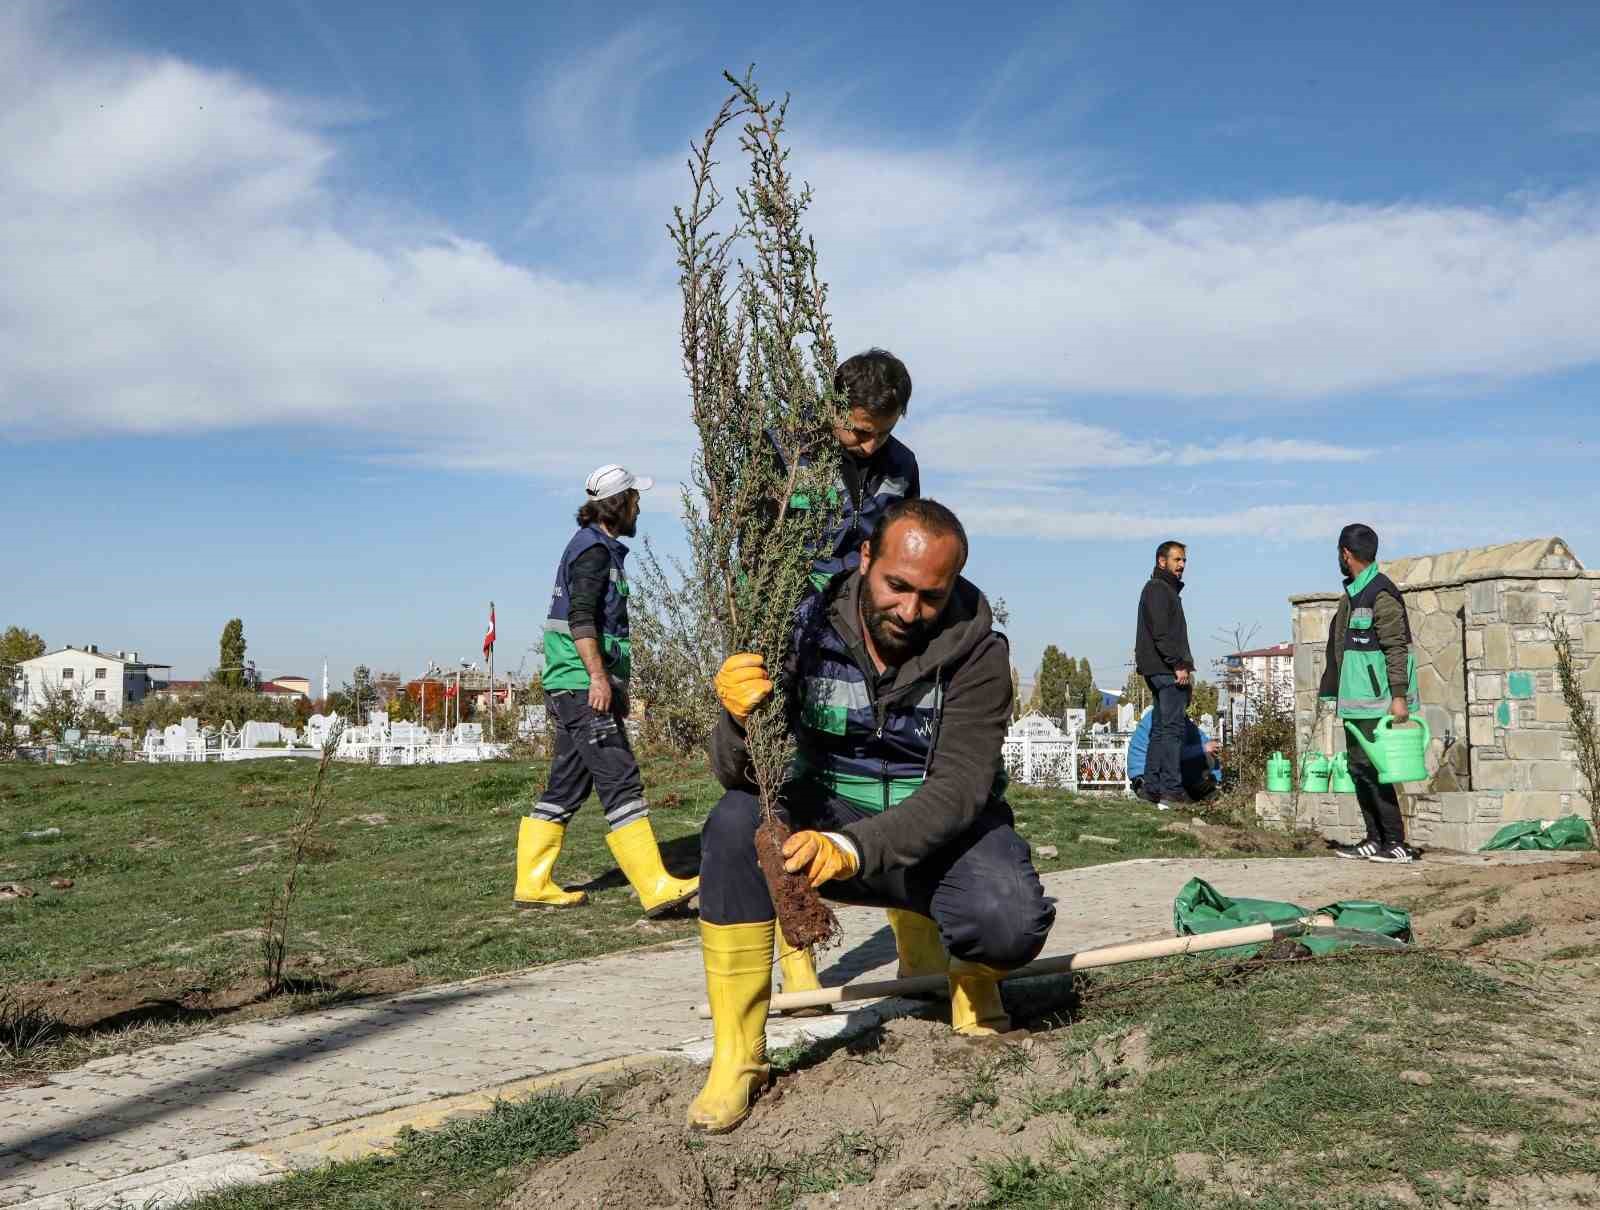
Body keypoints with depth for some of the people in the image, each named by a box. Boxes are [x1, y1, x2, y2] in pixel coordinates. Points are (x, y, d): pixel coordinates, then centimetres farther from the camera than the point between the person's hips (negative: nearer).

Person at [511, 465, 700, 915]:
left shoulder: (599, 548, 22)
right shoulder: (594, 549, -9)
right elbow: (580, 617, -20)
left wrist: (618, 682, 28)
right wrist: (599, 677, -24)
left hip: (578, 687, 10)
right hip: (583, 686, -10)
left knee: (566, 788, 11)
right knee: (621, 782, -12)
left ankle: (532, 884, 15)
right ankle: (657, 888, -13)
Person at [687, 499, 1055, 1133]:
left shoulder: (976, 649, -18)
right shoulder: (807, 626, -14)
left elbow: (958, 789, -27)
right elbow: (738, 773, -17)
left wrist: (851, 848, -43)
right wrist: (741, 720, -42)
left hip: (945, 829, -1)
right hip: (830, 817, 2)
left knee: (1011, 924, -32)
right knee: (736, 821, -28)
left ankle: (973, 978, 9)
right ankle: (737, 1057, -16)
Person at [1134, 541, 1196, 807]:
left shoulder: (1169, 590, 24)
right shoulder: (1157, 589, -8)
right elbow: (1160, 632, -18)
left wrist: (1186, 665, 17)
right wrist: (1179, 665, -21)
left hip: (1161, 672, 11)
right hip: (1166, 669, -11)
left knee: (1160, 729, 10)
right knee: (1172, 728, -11)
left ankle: (1152, 788, 12)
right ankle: (1171, 791, -13)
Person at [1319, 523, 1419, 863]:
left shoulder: (1380, 593, -12)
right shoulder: (1352, 594, 17)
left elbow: (1397, 647, -17)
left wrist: (1399, 696, -22)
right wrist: (1328, 693, 24)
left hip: (1376, 702, -9)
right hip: (1355, 700, 10)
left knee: (1371, 767, -10)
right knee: (1358, 767, 10)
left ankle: (1397, 843, -5)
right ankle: (1375, 840, 16)